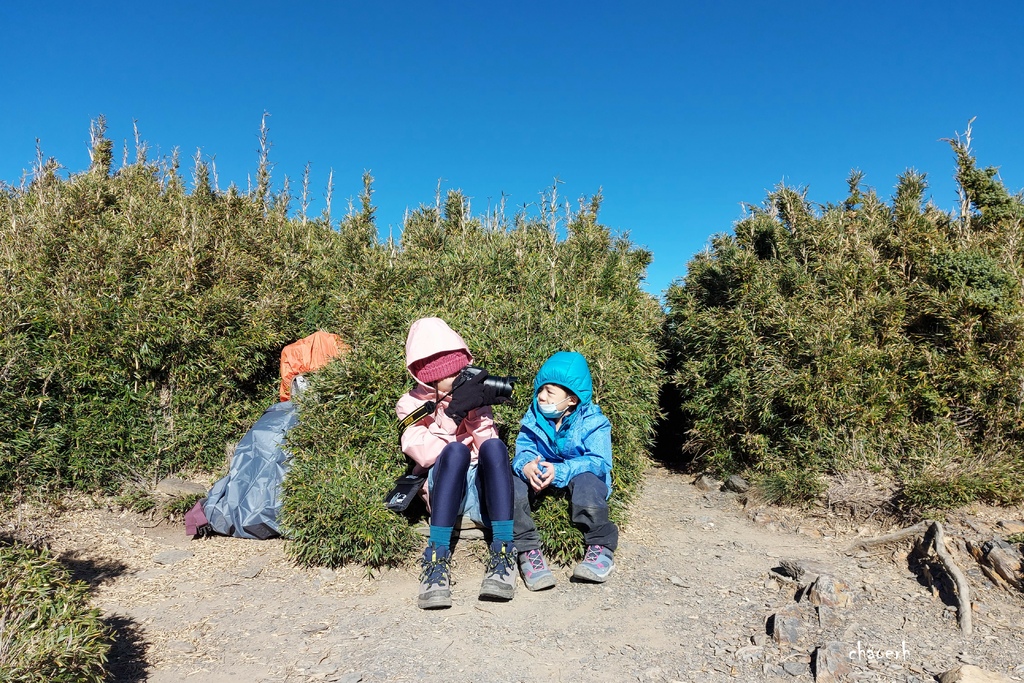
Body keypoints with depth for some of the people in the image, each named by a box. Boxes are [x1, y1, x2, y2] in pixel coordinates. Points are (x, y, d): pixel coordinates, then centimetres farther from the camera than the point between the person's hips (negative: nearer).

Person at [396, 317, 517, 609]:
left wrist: (478, 412, -12)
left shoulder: (471, 393, 11)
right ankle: (437, 559, -35)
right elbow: (424, 454, -12)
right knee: (455, 450, -33)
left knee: (493, 446, -30)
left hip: (481, 487, 2)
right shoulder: (411, 405, 6)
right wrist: (453, 413, -19)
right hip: (443, 490, -2)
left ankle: (503, 553, -34)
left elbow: (490, 448, 3)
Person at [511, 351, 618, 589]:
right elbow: (523, 449, -7)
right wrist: (526, 465, -34)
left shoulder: (592, 422, -13)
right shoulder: (535, 415, -1)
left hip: (580, 475, -3)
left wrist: (560, 471, -37)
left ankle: (601, 547, -16)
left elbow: (599, 461, -23)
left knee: (585, 480, -38)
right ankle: (527, 550, -21)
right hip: (541, 478, 3)